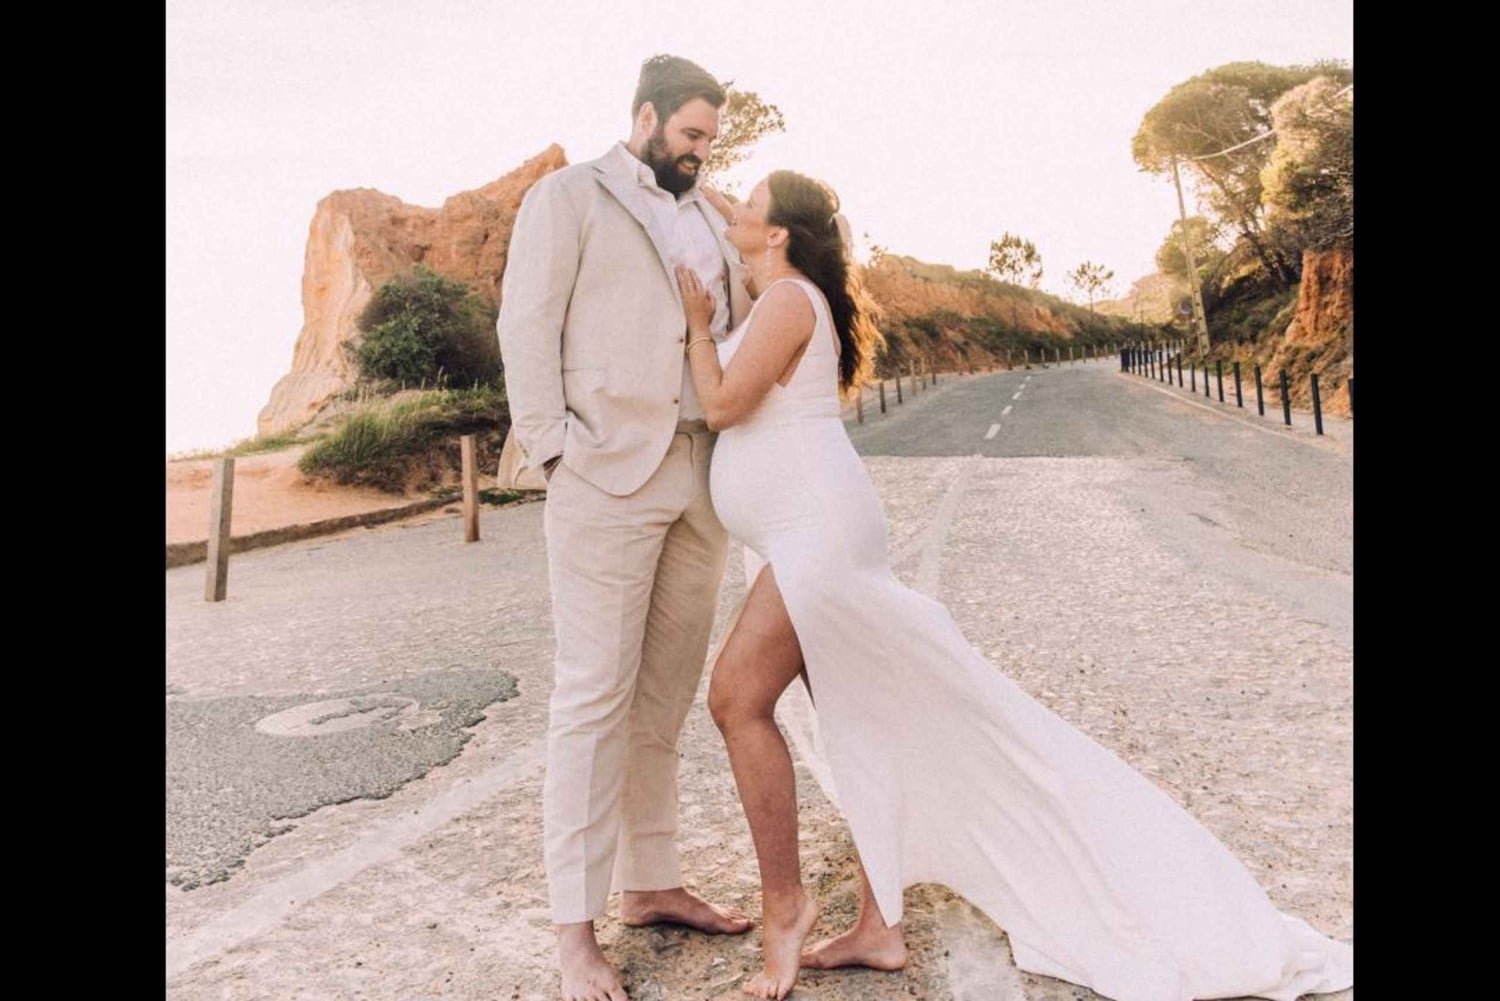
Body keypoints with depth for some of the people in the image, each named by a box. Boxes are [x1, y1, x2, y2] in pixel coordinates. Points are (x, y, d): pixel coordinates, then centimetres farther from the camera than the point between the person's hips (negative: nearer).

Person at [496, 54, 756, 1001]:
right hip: (609, 477, -6)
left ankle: (652, 882, 23)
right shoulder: (567, 196, 5)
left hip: (701, 477, 6)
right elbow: (527, 328, -2)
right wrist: (556, 453, -10)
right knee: (595, 695, -4)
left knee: (667, 693, 10)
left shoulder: (709, 219, 22)